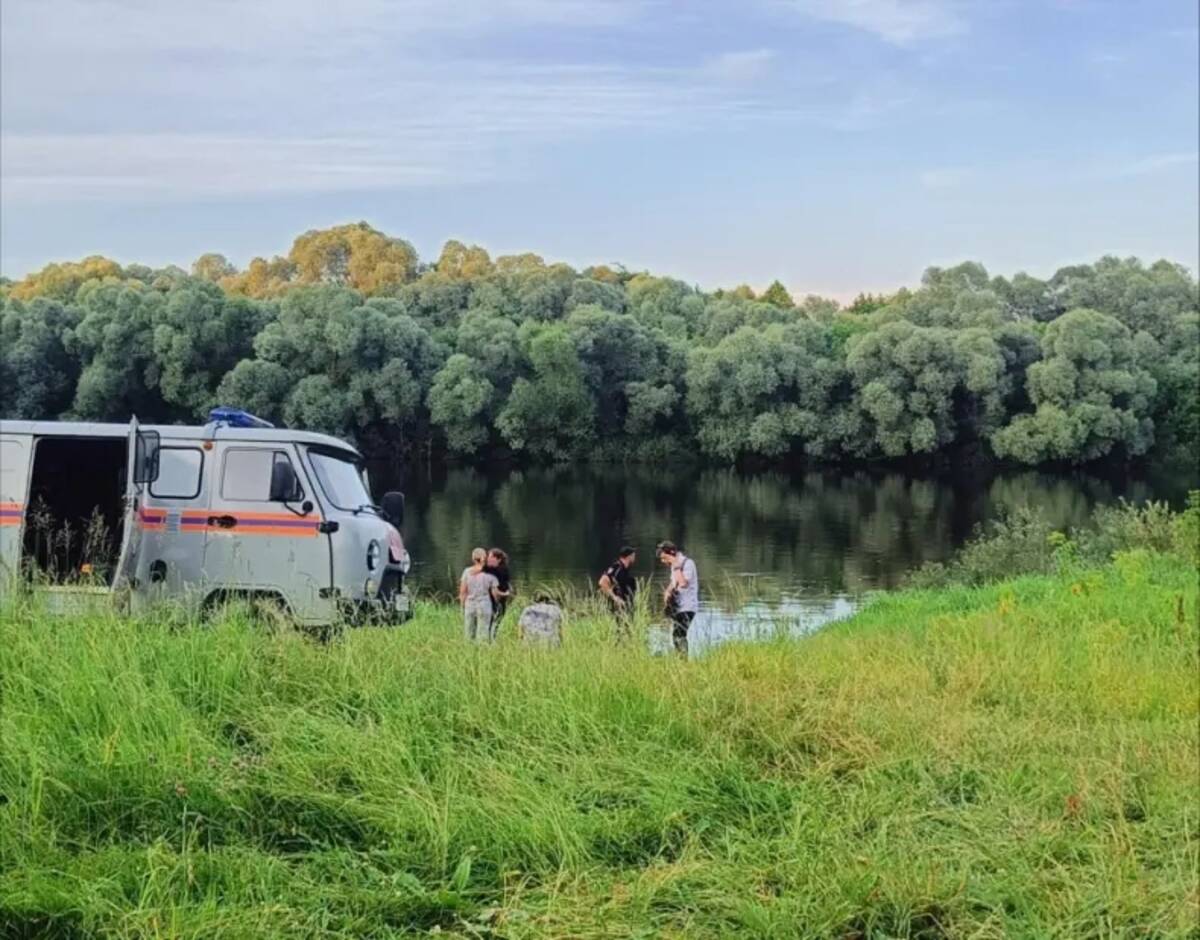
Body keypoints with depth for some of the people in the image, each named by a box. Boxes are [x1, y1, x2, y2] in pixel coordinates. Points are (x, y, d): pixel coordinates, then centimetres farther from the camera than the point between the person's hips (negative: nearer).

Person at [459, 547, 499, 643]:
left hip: (469, 606, 2)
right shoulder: (490, 573, -3)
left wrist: (462, 606, 10)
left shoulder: (467, 571, 0)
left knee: (469, 636, 9)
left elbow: (462, 591, 1)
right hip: (485, 606, -2)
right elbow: (494, 593, -4)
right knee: (482, 636, 1)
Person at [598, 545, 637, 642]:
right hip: (620, 605, -9)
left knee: (629, 630, 9)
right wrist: (614, 597, -20)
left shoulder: (626, 569, 13)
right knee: (623, 630, -13)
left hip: (627, 605, 9)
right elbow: (603, 582, -24)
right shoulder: (616, 568, -15)